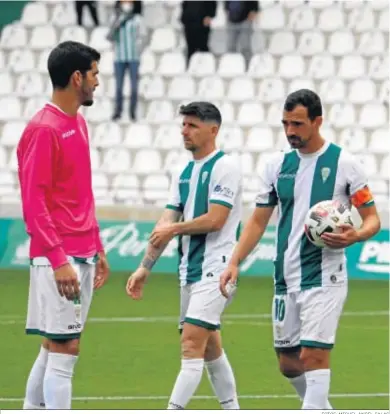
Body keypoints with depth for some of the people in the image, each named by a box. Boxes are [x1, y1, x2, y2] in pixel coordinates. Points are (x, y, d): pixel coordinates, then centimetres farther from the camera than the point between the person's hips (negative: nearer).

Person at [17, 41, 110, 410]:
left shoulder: (79, 124, 15)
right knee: (64, 349, -9)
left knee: (54, 348, 12)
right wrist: (58, 259, -22)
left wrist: (97, 248, 21)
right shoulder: (43, 129, -13)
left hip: (83, 256, 9)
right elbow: (33, 201, -17)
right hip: (57, 259, -9)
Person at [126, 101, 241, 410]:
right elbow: (166, 226, 12)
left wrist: (175, 228, -4)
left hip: (215, 269, -9)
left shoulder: (224, 167, -10)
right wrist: (145, 268, 4)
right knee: (210, 347, 13)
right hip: (191, 269, 9)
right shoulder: (185, 173, 14)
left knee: (191, 344, -15)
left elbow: (215, 220, -18)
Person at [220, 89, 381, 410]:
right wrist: (235, 263, 0)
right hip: (286, 279, 6)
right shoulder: (277, 165, 8)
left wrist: (354, 236, -22)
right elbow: (258, 221, 13)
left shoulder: (344, 163, -5)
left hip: (324, 277, -6)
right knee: (288, 363, 10)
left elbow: (372, 219, 0)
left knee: (313, 355, -14)